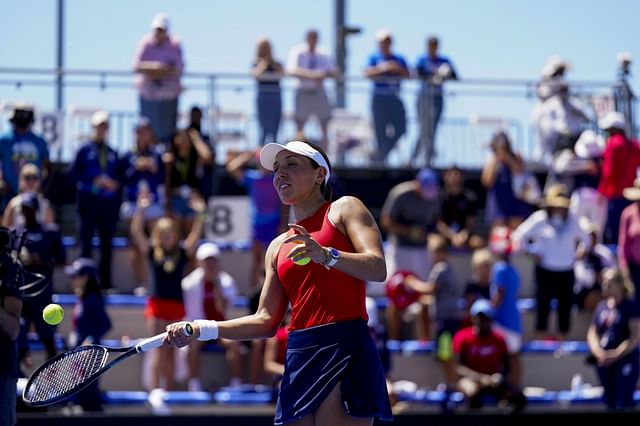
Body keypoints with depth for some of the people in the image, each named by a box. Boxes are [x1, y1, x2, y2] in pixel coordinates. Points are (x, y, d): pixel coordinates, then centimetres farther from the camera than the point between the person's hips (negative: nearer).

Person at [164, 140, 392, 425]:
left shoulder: (344, 210, 8)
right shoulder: (279, 247, 23)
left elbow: (378, 269, -7)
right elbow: (266, 320, 19)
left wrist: (326, 255, -23)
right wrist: (203, 330, 9)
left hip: (345, 349, -6)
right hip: (299, 356, 6)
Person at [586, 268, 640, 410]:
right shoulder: (602, 307, 10)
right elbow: (592, 333, 10)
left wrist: (616, 354, -20)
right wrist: (598, 351, -10)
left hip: (625, 361, -7)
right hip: (603, 363, 7)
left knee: (624, 404, -12)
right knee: (610, 402, 15)